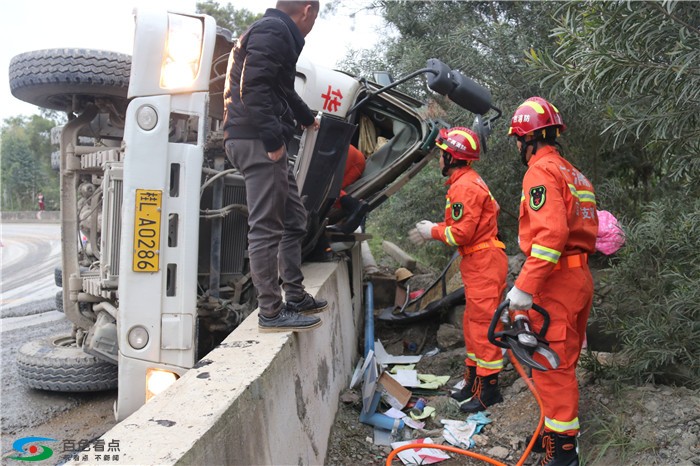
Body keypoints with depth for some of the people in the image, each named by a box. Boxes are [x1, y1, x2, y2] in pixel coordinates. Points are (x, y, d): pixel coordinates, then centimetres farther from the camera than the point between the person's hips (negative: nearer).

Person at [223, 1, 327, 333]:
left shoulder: (273, 30, 27)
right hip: (259, 142, -11)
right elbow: (253, 87, -19)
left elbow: (282, 90, 41)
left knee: (293, 219, 13)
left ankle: (295, 297, 20)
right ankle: (271, 312, -3)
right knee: (266, 228, -9)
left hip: (263, 141, 11)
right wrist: (273, 138, -21)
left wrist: (308, 119, 55)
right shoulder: (274, 30, -6)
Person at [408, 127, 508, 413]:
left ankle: (488, 388, 3)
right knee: (473, 322, 16)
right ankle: (474, 380, 28)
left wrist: (433, 232, -6)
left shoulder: (466, 186, -16)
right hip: (476, 262, 11)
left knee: (482, 323, -5)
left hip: (484, 262, -11)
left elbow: (462, 233, -20)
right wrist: (434, 228, 9)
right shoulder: (465, 182, 17)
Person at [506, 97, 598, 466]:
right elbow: (586, 230, 19)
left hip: (555, 282, -10)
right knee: (564, 362, 19)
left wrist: (525, 286, -25)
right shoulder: (574, 173, 17)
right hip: (580, 278, 10)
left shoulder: (541, 172, -12)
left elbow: (551, 233, -25)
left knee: (552, 365, -2)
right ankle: (562, 433, 32)